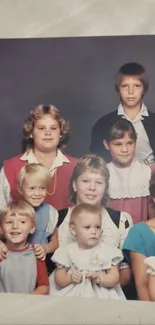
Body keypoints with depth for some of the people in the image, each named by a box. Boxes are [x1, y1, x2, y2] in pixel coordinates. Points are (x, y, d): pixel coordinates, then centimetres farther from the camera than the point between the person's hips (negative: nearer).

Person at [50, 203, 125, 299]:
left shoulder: (108, 251, 1)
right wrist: (70, 278, -14)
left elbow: (115, 278, -2)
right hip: (72, 295, 0)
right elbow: (59, 280, 5)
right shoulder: (68, 251, 2)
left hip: (101, 296, 0)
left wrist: (100, 278, -18)